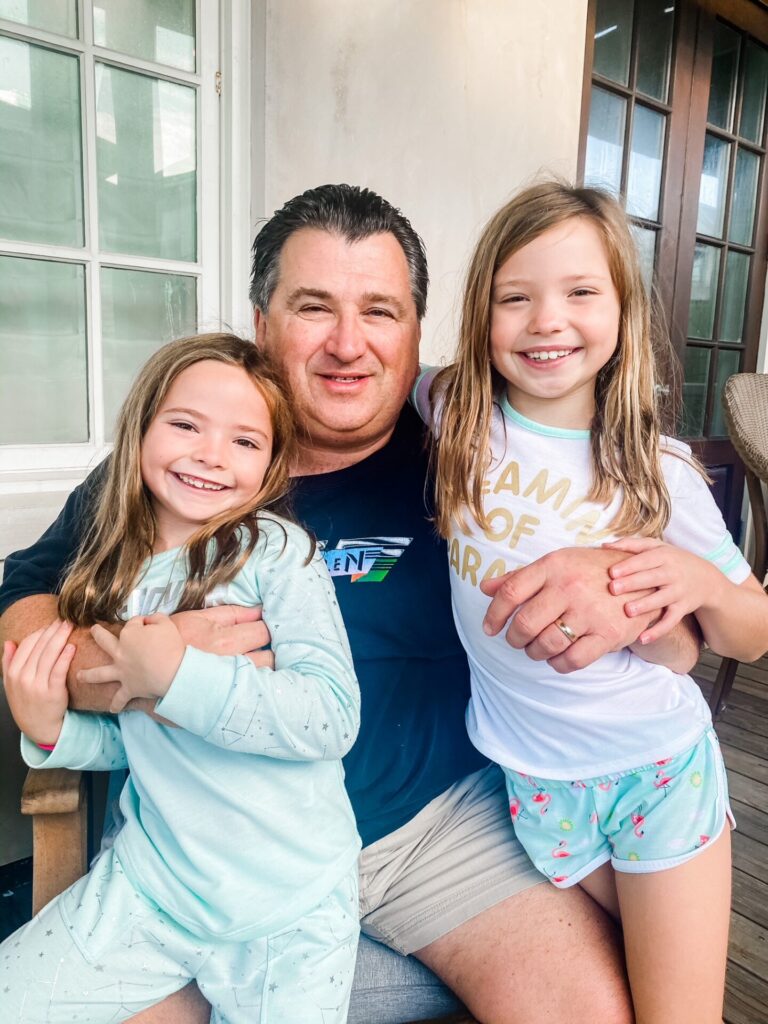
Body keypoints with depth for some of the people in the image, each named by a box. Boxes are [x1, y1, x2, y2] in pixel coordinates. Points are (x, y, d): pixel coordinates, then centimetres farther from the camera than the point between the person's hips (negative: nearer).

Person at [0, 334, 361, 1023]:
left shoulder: (276, 550, -17)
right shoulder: (114, 573, 0)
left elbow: (334, 719, -24)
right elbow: (130, 741, 9)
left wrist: (179, 674, -28)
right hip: (150, 881, 5)